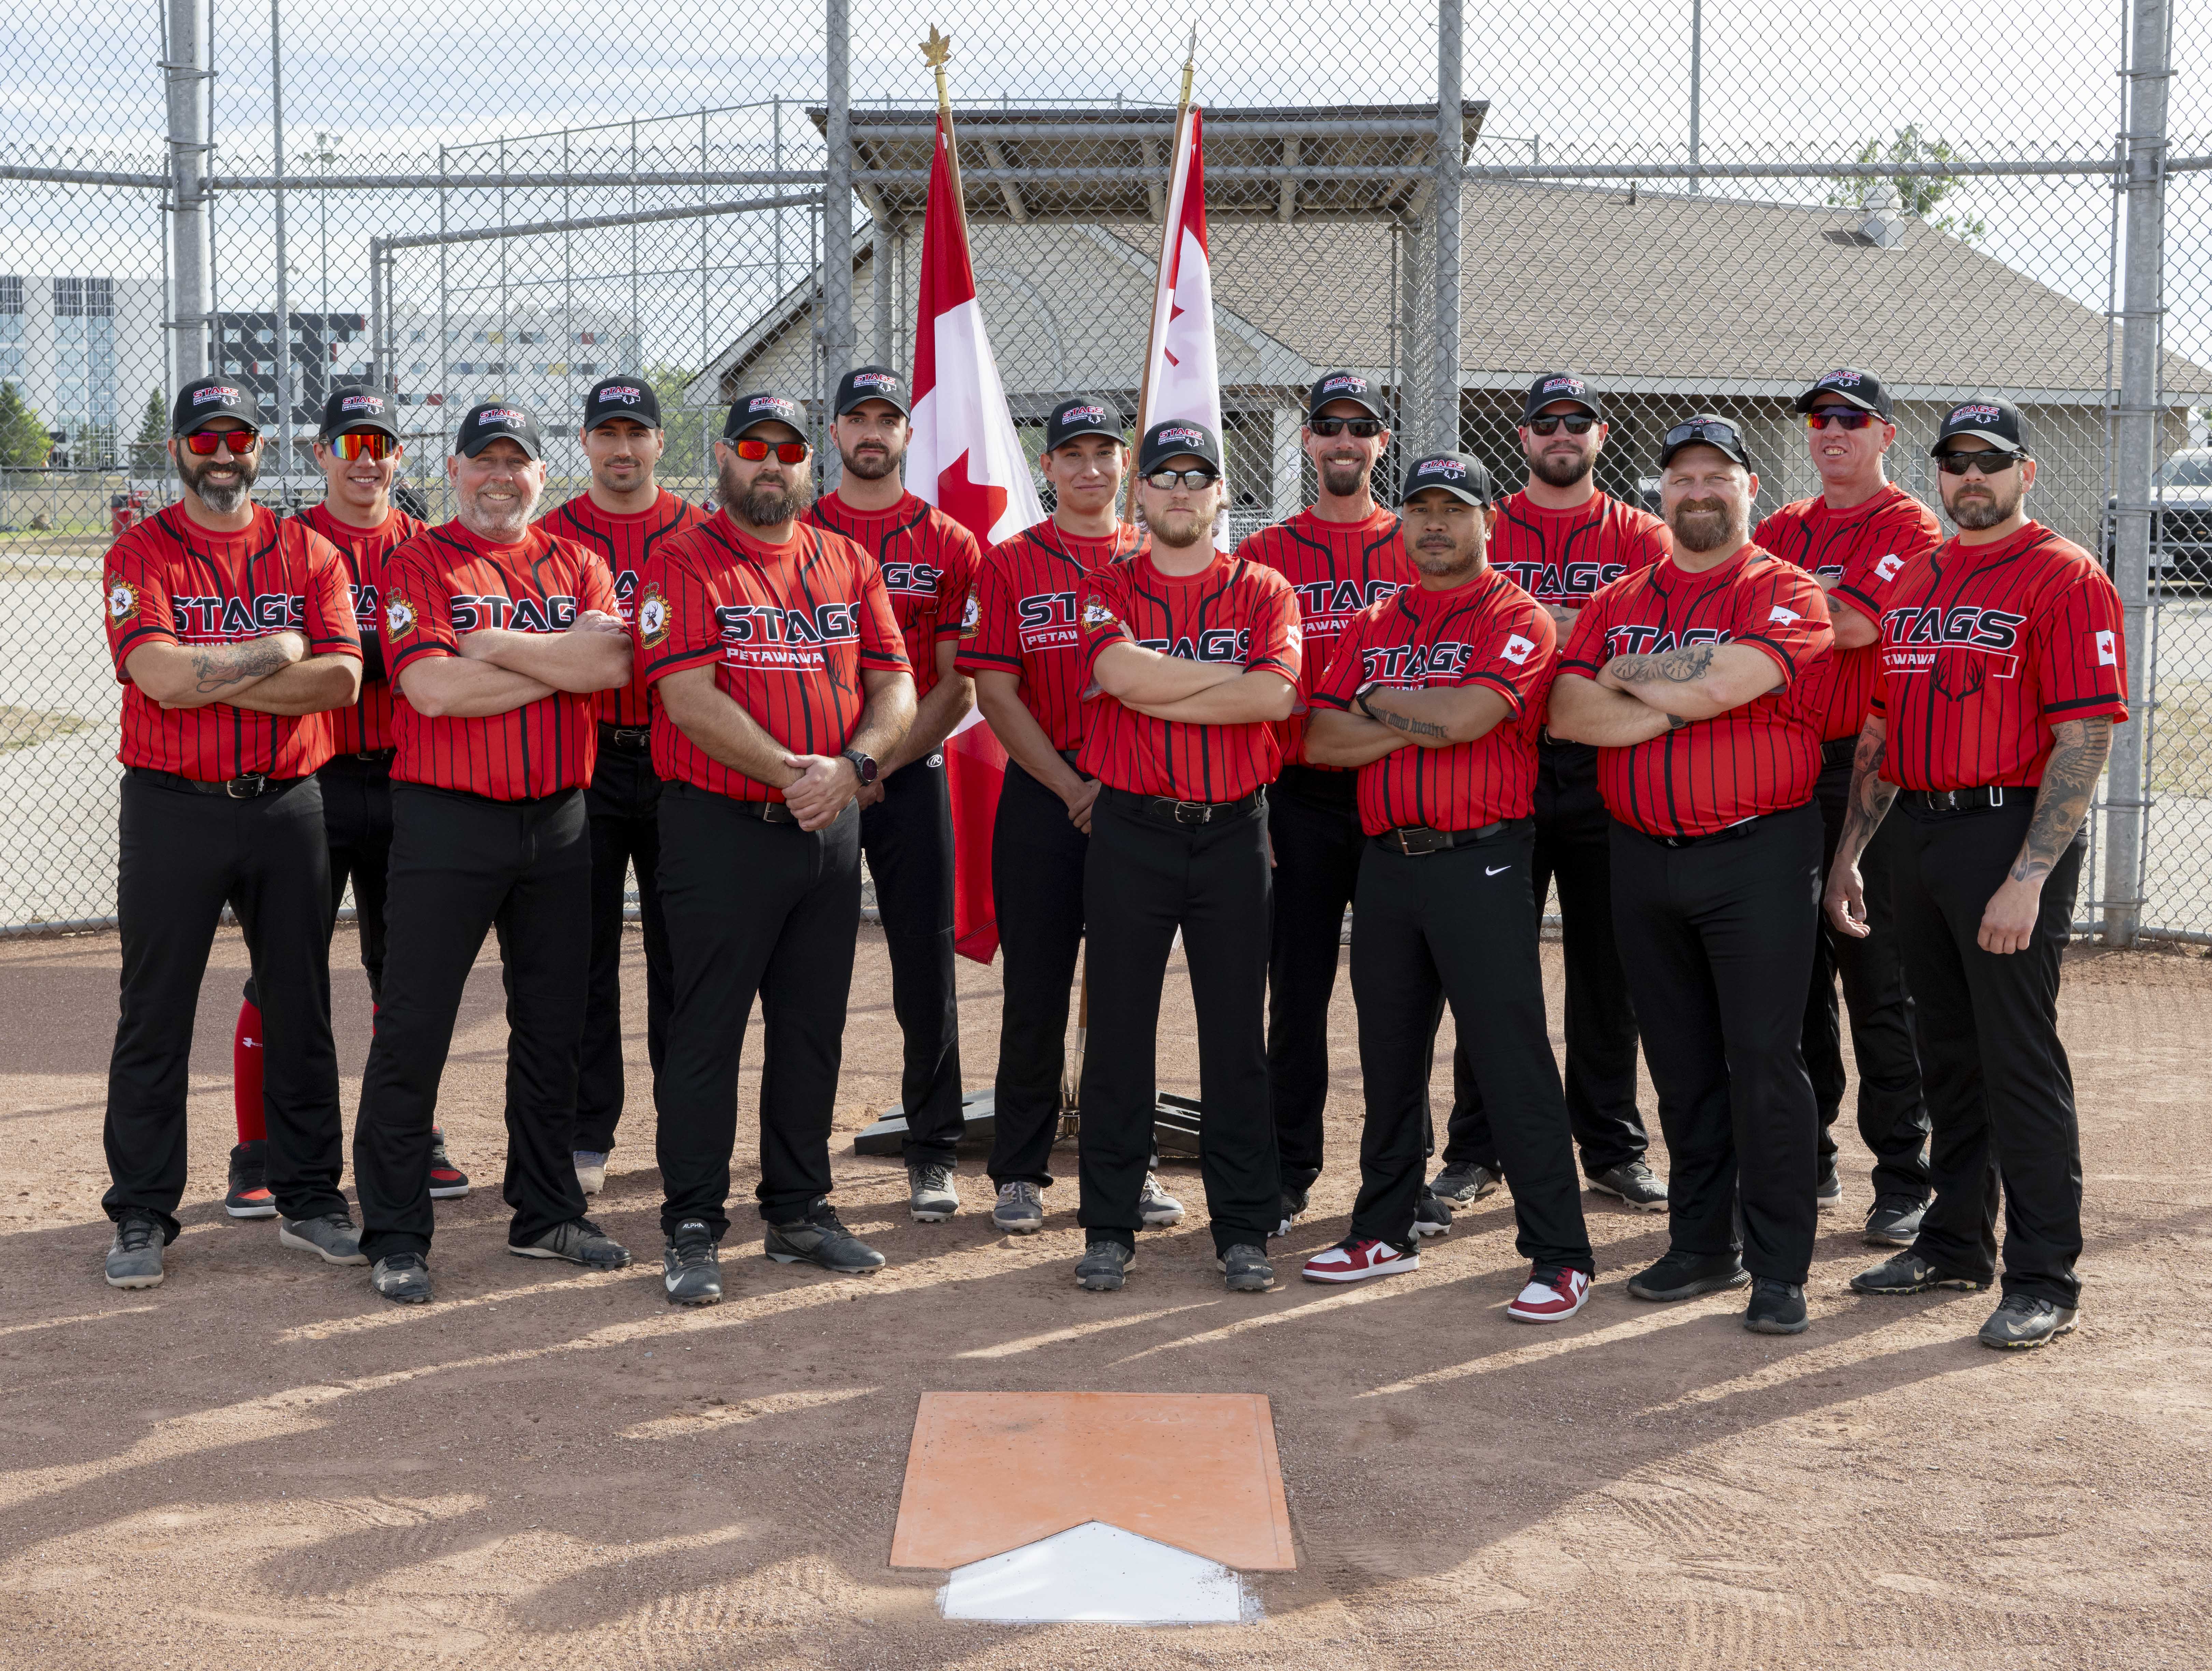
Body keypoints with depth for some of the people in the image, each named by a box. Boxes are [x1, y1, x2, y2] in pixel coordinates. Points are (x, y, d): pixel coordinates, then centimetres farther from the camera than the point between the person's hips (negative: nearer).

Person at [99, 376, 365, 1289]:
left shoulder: (308, 553, 7)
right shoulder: (140, 555, 0)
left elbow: (341, 676, -7)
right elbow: (161, 677, -16)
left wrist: (210, 677, -13)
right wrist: (277, 651, -9)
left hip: (289, 808, 2)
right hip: (173, 811, -2)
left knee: (301, 1011, 9)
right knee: (154, 1018, 3)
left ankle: (308, 1197, 21)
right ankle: (142, 1215, 12)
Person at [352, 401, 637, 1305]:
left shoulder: (577, 567, 11)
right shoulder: (416, 566, -1)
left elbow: (614, 663, -7)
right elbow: (433, 687, -16)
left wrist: (497, 645, -11)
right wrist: (564, 660, -11)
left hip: (559, 824, 5)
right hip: (446, 823, -4)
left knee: (552, 1026, 12)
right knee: (413, 1028, -4)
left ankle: (547, 1214, 24)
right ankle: (395, 1236, 4)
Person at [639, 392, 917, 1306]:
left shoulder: (849, 564, 12)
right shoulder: (683, 564, -3)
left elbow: (895, 689, 6)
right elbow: (691, 699, -14)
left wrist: (851, 765, -13)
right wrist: (792, 774, -19)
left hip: (832, 830, 5)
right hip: (721, 829, -5)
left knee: (814, 1031, 12)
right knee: (705, 1033, -1)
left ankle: (800, 1210, 23)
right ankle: (692, 1230, 6)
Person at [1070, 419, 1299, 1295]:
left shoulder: (1263, 591, 6)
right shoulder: (1108, 590, 5)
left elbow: (1276, 695, -12)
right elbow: (1121, 673, -16)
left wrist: (1160, 692, -12)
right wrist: (1234, 676, -9)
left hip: (1233, 834, 0)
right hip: (1130, 834, 0)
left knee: (1237, 1034, 4)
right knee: (1118, 1031, 3)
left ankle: (1244, 1229, 12)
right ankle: (1109, 1228, 12)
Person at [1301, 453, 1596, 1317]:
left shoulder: (1517, 620, -3)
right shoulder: (1371, 626, 14)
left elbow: (1467, 715, -19)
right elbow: (1321, 740, 4)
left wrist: (1377, 700, -4)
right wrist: (1422, 721, -10)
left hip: (1481, 863, -6)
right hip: (1386, 859, 6)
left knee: (1511, 1057, -6)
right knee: (1389, 1055, 14)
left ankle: (1560, 1254, -1)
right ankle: (1384, 1229, 27)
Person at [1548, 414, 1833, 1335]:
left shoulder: (1786, 594, -4)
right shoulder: (1616, 602, 11)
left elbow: (1722, 683, -21)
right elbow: (1566, 713, -2)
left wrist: (1625, 676, -4)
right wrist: (1679, 705, -13)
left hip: (1757, 856, -5)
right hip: (1643, 858, 5)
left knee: (1764, 1060, -5)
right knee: (1680, 1063, 12)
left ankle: (1778, 1268, 3)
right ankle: (1704, 1245, 23)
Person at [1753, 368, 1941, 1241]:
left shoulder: (1909, 528, -2)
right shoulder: (1781, 528, 17)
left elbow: (1857, 625, -16)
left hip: (1870, 770, -6)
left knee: (1879, 985, -4)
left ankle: (1902, 1181, 4)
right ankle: (1806, 1162, 21)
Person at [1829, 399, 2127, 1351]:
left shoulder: (2064, 580, -7)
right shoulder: (1912, 582, 16)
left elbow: (2084, 738, -15)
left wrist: (2028, 878, -21)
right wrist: (1849, 851, 16)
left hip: (2012, 834, -7)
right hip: (1919, 835, 7)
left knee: (2020, 1058, -5)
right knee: (1946, 1050, 15)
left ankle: (2045, 1280, 3)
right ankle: (1957, 1243, 28)